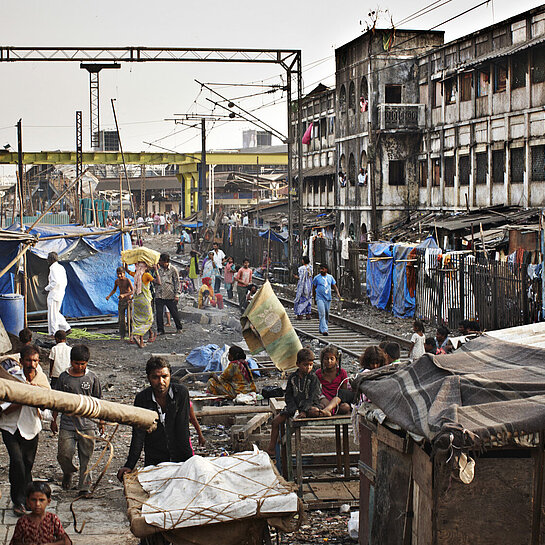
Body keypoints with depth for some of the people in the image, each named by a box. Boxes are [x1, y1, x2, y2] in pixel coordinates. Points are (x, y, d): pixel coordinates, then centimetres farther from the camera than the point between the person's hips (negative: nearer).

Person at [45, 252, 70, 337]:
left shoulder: (53, 268, -16)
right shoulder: (61, 267, 13)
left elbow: (56, 282, -26)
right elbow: (65, 282, 17)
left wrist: (47, 288, -15)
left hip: (54, 294, -10)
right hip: (60, 294, 10)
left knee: (52, 314, -1)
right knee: (56, 313, 18)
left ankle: (54, 332, 4)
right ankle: (66, 328, 14)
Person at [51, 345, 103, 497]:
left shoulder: (92, 377, 2)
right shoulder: (64, 377, 2)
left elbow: (98, 400, 10)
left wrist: (101, 422, 11)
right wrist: (53, 420, 12)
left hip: (87, 423, 0)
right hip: (67, 423, 0)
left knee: (86, 457, 1)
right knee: (64, 454, -4)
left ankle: (84, 487, 10)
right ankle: (68, 472, 28)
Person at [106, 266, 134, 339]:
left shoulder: (128, 280, -14)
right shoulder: (117, 281, 2)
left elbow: (133, 291, -24)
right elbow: (114, 290, 21)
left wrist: (124, 295, -36)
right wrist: (109, 296, 3)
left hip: (128, 300, -4)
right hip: (121, 301, 4)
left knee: (129, 318, -10)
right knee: (121, 319, 2)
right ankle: (122, 334, 12)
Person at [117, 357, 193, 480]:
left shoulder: (181, 392, -9)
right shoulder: (141, 398, -6)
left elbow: (183, 428, -12)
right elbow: (138, 434, -9)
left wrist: (189, 459, -16)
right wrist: (129, 465, -16)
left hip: (180, 456, -1)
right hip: (154, 460, 1)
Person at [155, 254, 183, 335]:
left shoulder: (173, 270, -2)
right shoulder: (157, 268, 4)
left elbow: (177, 282, 1)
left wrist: (177, 294, -4)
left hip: (170, 296, -2)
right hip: (159, 295, 2)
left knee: (174, 312, 7)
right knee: (159, 314, -1)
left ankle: (179, 328, 25)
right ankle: (160, 330, 11)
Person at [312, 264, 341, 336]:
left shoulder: (330, 277, 7)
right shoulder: (317, 278, -2)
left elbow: (335, 286, 11)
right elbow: (313, 288, 7)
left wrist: (338, 293, -8)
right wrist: (314, 298, 9)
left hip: (328, 298, 4)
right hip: (320, 298, -4)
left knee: (326, 314, 9)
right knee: (322, 314, -15)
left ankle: (321, 329, 24)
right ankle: (324, 330, -21)